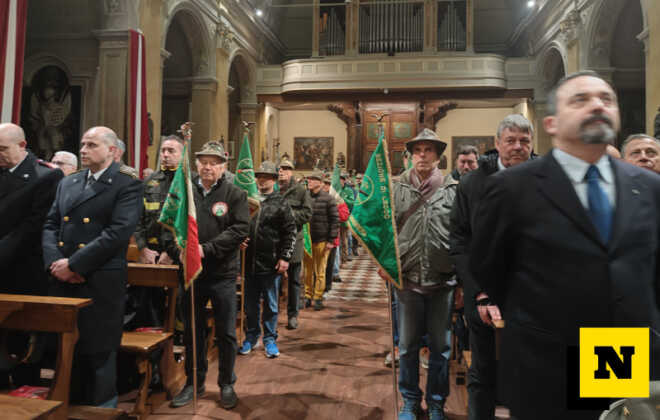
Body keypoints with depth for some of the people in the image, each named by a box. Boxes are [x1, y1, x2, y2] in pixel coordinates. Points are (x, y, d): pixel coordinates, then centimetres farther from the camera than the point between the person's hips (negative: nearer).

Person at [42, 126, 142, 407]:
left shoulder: (128, 186, -5)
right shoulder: (67, 183, 16)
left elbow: (118, 232, -15)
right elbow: (50, 225, 12)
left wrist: (74, 263, -16)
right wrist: (54, 261, -6)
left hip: (101, 285, -6)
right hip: (63, 282, 6)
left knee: (99, 355, 4)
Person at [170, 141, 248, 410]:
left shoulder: (235, 194, -4)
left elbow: (239, 230, -12)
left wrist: (206, 249, -18)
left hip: (222, 274, -2)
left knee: (226, 333, 9)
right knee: (192, 331, 15)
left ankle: (227, 384, 27)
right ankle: (194, 382, 33)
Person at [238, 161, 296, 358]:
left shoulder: (280, 203, -2)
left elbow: (290, 232, -3)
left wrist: (285, 257, -9)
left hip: (271, 264, -3)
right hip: (250, 262, 3)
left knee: (271, 305, 9)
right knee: (250, 304, 14)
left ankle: (270, 339, 23)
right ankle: (251, 337, 30)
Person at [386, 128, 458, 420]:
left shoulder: (452, 190, 0)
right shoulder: (397, 188, 2)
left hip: (443, 280, 0)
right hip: (406, 278, 0)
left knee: (441, 346, 12)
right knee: (407, 345, 12)